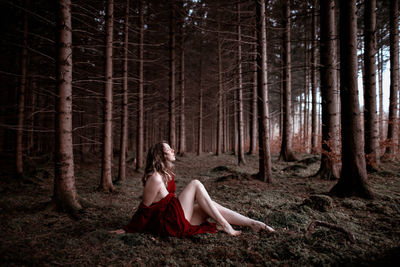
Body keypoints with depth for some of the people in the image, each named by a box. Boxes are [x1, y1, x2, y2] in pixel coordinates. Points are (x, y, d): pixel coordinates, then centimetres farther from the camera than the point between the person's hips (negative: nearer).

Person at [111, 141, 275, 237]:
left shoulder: (167, 175, 12)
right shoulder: (155, 179, -19)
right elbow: (144, 208, -12)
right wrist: (127, 230, -6)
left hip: (178, 219, 9)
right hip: (169, 224, -9)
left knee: (211, 205, -1)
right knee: (196, 184, -13)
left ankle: (253, 223, -3)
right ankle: (223, 225, -12)